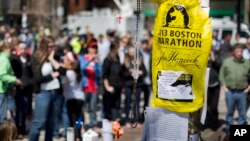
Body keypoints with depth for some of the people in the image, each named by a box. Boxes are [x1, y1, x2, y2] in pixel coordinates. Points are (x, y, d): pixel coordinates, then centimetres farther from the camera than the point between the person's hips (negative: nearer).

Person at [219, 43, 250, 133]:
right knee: (230, 112, 14)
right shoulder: (227, 61, 0)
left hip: (242, 92, 0)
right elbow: (222, 74, 6)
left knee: (242, 113, 7)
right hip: (230, 91, 0)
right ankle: (228, 128, 27)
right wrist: (223, 85, -2)